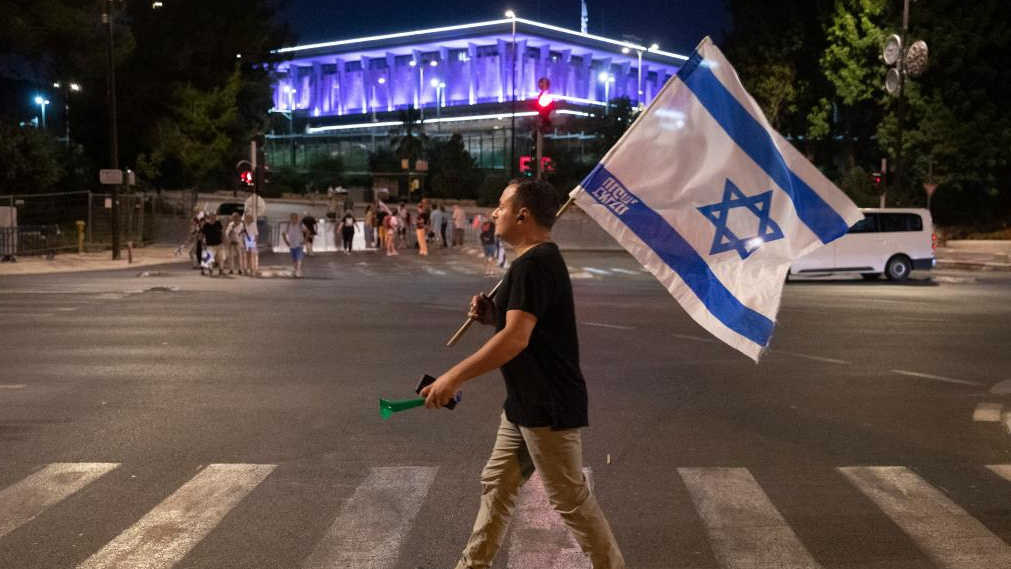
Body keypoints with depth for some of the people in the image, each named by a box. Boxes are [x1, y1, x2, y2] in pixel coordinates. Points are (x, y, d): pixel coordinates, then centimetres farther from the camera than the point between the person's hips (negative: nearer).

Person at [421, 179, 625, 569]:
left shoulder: (532, 264, -21)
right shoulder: (541, 259, 13)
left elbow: (516, 339, -29)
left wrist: (454, 377, -26)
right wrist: (492, 316, 4)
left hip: (548, 406, -11)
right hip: (526, 403, 11)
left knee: (570, 499, 0)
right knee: (496, 484, 17)